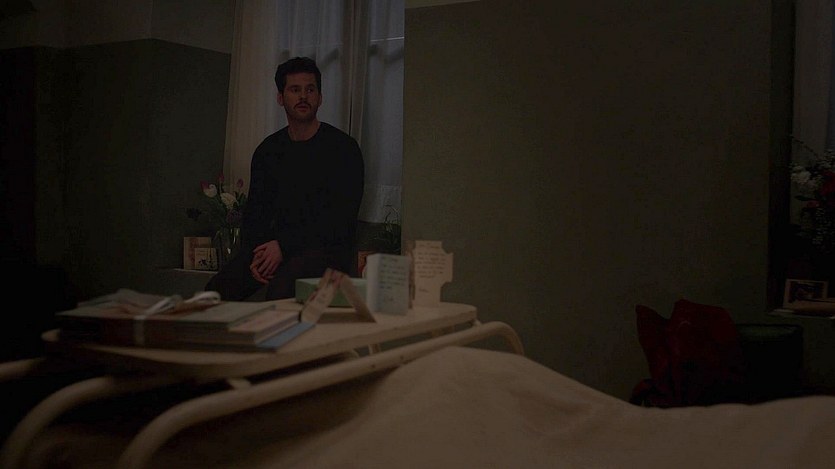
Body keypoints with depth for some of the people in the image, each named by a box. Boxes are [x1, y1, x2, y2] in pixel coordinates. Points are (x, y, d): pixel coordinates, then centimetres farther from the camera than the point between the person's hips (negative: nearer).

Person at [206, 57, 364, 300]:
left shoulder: (343, 147, -4)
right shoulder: (268, 150, 13)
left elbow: (341, 219, -11)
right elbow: (255, 212, 13)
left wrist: (284, 245, -18)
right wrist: (256, 255, -8)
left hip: (327, 247, -5)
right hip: (277, 246, 5)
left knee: (279, 292, -35)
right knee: (217, 290, -19)